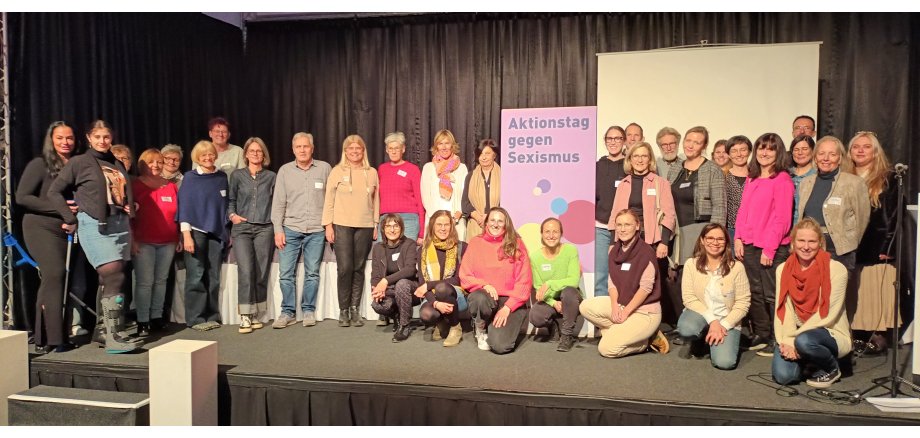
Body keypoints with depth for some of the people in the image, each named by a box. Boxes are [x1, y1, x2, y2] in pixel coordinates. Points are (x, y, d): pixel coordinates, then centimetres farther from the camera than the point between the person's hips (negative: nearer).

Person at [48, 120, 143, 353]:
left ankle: (105, 329, 19)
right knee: (114, 277, -16)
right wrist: (71, 219, -4)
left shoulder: (117, 164, 18)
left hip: (121, 224, 6)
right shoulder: (78, 162, 1)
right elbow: (54, 192, 0)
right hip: (95, 226, -6)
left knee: (110, 280, 9)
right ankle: (112, 338, -13)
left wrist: (129, 208, 7)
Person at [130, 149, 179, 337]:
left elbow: (178, 214, 15)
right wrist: (132, 239, -7)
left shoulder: (171, 186, 12)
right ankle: (142, 322, 1)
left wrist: (179, 238, 12)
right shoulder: (135, 186, 2)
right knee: (145, 282, -5)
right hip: (144, 243, -4)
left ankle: (157, 317, 17)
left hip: (168, 243, 4)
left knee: (161, 280, 8)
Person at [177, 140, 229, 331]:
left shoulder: (222, 177, 10)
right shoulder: (190, 177, 1)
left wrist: (226, 232, 11)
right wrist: (186, 235, -10)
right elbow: (184, 206, -2)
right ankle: (195, 318, 4)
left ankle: (212, 316, 14)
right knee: (196, 276, -4)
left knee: (213, 276, 5)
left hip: (216, 232, 3)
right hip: (196, 231, -3)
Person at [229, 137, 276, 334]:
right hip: (242, 228, -1)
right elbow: (231, 200, 14)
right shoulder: (237, 175, 10)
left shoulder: (271, 177, 11)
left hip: (264, 229, 1)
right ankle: (245, 316, -10)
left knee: (262, 273, 0)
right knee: (245, 271, -15)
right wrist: (232, 215, -3)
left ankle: (256, 316, 11)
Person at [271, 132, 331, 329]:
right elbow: (278, 203, 5)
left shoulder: (325, 168, 3)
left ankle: (309, 311, 17)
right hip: (290, 229, 1)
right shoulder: (285, 171, 5)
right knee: (286, 273, 0)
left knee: (312, 273, 5)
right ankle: (288, 312, 11)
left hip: (316, 231, -1)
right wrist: (278, 230, -1)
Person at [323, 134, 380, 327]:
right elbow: (329, 200, 3)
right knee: (345, 268, -7)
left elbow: (376, 201, 12)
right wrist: (328, 225, -3)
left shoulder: (372, 172, 10)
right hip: (342, 225, -2)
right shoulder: (337, 171, 4)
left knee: (359, 268, 3)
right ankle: (343, 310, 5)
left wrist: (376, 224, 9)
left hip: (365, 226, 2)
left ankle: (355, 309, 12)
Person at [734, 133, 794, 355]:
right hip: (749, 245, 7)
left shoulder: (782, 180, -8)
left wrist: (769, 248, -14)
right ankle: (761, 335, 25)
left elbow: (782, 218, -12)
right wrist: (738, 239, 4)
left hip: (772, 248, -7)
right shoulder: (752, 178, 13)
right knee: (755, 293, 13)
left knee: (771, 295, -1)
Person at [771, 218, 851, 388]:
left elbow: (827, 315, -16)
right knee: (783, 375, -21)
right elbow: (782, 311, -6)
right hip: (796, 334, 3)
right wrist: (785, 342, -22)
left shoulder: (836, 270, -13)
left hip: (832, 334, -3)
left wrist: (794, 341, -21)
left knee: (804, 341, -36)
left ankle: (832, 369, -2)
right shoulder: (783, 269, 0)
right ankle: (804, 359, 15)